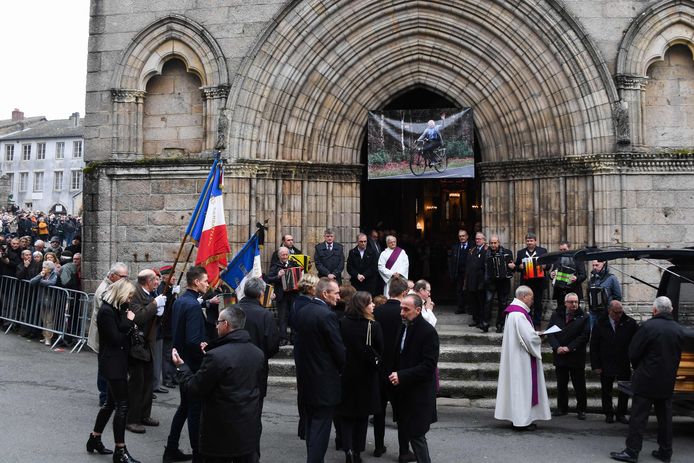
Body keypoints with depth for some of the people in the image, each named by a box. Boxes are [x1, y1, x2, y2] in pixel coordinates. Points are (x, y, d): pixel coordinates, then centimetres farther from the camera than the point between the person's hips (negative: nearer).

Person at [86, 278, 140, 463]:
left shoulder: (116, 309, 12)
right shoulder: (106, 311, -17)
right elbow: (116, 339, -19)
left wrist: (130, 326, -5)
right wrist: (129, 323, -11)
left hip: (118, 362, 10)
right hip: (112, 363, -10)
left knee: (111, 402, 19)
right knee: (122, 406, -7)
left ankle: (95, 439, 32)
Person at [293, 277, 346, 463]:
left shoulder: (301, 313, 4)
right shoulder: (327, 315, -19)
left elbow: (299, 343, 9)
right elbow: (339, 350, -16)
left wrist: (302, 367, 16)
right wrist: (340, 369, 3)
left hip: (305, 378, 8)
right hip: (324, 381, -8)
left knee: (311, 424, 19)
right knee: (321, 426, -1)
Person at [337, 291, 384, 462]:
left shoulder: (342, 323, -9)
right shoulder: (373, 325, -15)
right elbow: (380, 350, -8)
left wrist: (343, 363, 11)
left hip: (346, 374, 1)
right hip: (365, 376, -1)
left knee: (346, 413, 11)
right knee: (362, 414, 14)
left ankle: (348, 448, -5)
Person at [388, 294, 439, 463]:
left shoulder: (428, 332, -15)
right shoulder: (403, 327, 9)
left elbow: (429, 365, -20)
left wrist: (402, 376, -21)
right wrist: (395, 375, 6)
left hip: (419, 394, -7)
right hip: (404, 392, 7)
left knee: (416, 434, -4)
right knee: (408, 431, 12)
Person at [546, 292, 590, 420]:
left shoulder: (583, 318, -4)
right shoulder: (556, 316, 5)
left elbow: (585, 336, -11)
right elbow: (550, 333, 2)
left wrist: (569, 347, -16)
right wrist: (557, 347, -13)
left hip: (577, 357, -3)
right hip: (560, 356, 3)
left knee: (579, 385, 4)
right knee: (561, 384, 12)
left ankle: (581, 409, 15)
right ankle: (562, 408, 22)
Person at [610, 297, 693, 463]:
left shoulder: (648, 326, -17)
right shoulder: (679, 329, 1)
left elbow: (633, 352, -12)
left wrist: (637, 367, 8)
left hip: (646, 380, -5)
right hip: (667, 382, 6)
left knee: (638, 417, -1)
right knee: (665, 417, 14)